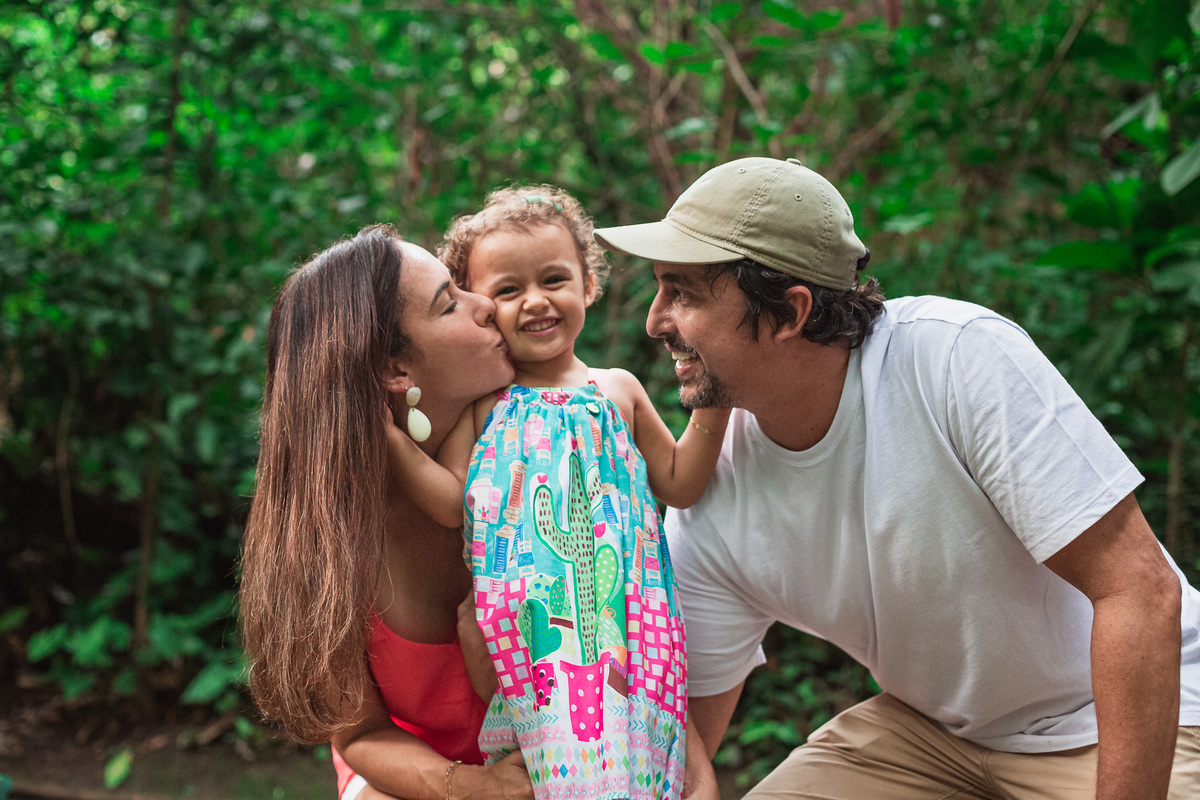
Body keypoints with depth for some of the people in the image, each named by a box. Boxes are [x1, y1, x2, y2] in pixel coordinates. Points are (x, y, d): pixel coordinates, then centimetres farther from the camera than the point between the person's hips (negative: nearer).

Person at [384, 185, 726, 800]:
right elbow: (451, 504, 0)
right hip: (529, 630, -2)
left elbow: (679, 484, 19)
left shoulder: (617, 390, 14)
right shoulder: (479, 401, 7)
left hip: (620, 626, 2)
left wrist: (711, 401, 8)